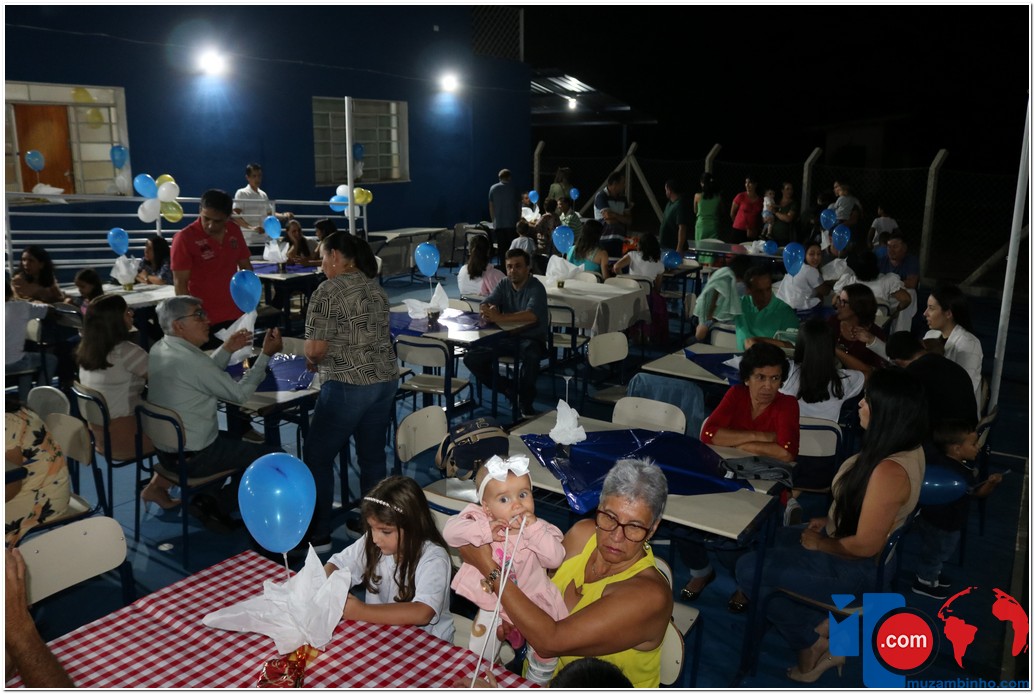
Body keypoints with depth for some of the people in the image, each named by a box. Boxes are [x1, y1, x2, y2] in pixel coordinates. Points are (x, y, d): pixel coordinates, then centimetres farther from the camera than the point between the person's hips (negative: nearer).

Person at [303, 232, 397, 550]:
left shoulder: (328, 291, -11)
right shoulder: (376, 288, 11)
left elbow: (315, 348, -15)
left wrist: (312, 361, 8)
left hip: (348, 386, -7)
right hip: (386, 380, 7)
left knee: (317, 457, 6)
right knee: (373, 456, 14)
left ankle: (318, 536, 12)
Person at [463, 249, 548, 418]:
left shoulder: (536, 288, -14)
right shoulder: (504, 285, 5)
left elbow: (532, 315, -33)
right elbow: (484, 305, -6)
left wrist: (499, 317, -41)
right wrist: (488, 311, -32)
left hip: (531, 339, -6)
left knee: (531, 356, -40)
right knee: (471, 359, -10)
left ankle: (525, 403, -17)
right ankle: (507, 389, 5)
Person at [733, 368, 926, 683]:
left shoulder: (889, 471, -33)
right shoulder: (907, 449, -3)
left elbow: (865, 545, -27)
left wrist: (820, 543, -11)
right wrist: (831, 521, 7)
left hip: (860, 568, -10)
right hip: (842, 540, 10)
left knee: (749, 570, -9)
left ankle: (811, 645, 9)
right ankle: (821, 624, 11)